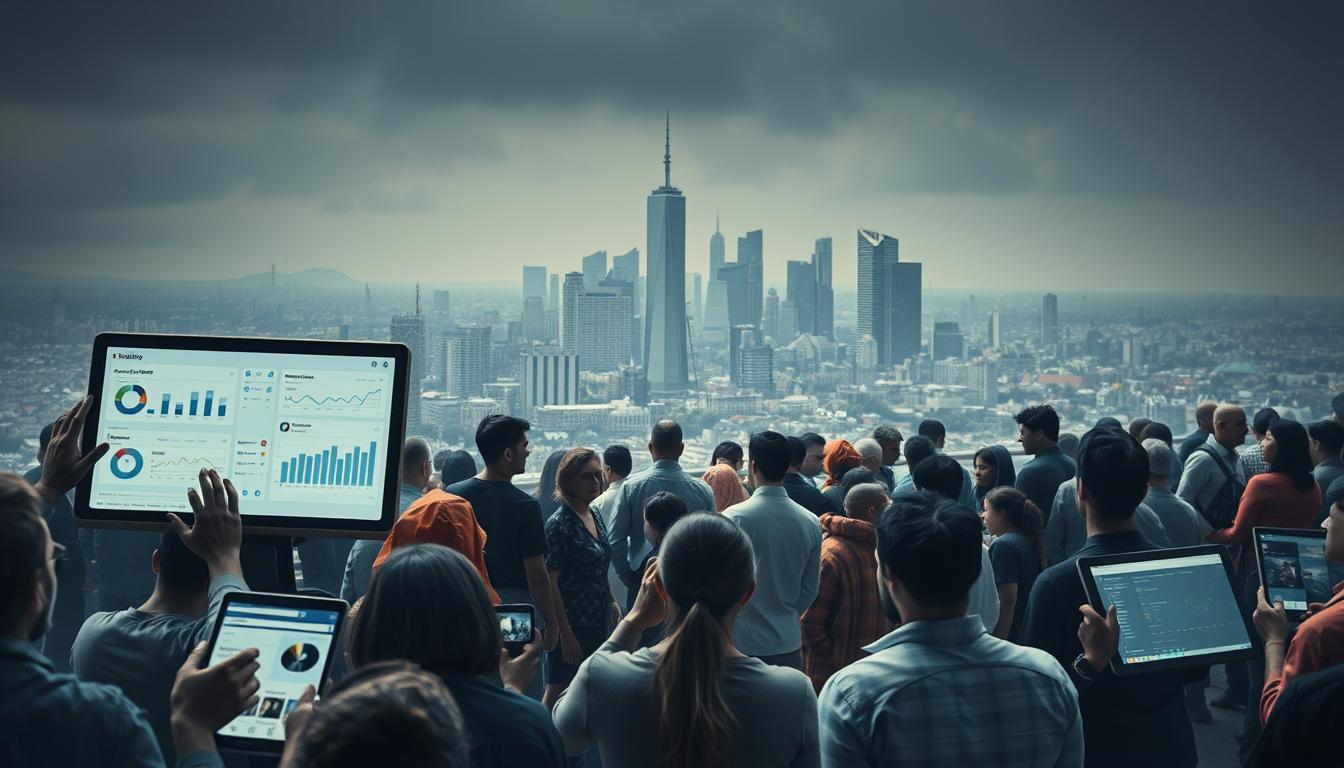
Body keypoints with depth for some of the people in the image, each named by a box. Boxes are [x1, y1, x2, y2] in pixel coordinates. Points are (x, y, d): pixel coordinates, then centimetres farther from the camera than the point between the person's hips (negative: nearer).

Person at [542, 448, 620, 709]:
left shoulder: (595, 517, 10)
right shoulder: (560, 524, -15)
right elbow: (549, 583, -18)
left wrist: (612, 603, 14)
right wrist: (566, 635, -20)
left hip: (597, 623, 8)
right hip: (572, 625, -8)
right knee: (558, 694, -3)